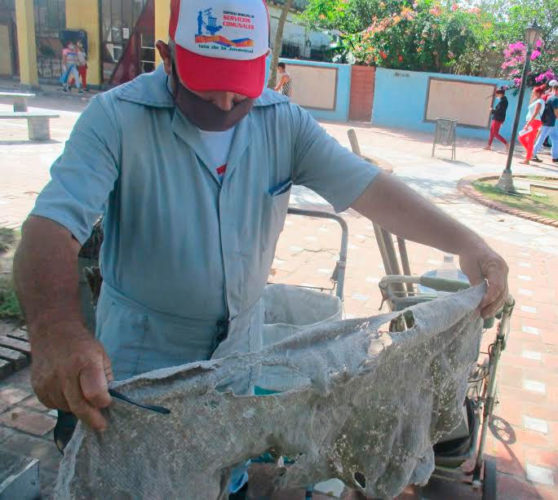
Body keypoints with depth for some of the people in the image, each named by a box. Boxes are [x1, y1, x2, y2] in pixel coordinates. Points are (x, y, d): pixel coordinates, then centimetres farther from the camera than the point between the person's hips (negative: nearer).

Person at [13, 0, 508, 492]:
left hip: (242, 341, 4)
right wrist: (55, 331, -51)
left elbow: (367, 186, -15)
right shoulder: (116, 118, -21)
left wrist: (464, 241, -28)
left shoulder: (283, 121, -9)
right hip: (144, 350, -3)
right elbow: (52, 226, -32)